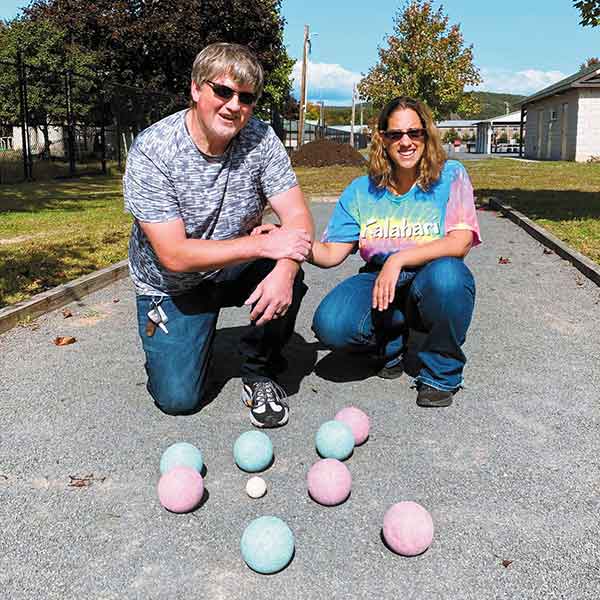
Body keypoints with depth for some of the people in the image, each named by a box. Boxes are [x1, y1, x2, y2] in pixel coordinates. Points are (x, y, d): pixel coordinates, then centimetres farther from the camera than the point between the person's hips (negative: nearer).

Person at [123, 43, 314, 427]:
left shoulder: (260, 138, -13)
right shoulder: (152, 151, -23)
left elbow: (298, 217, -18)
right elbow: (174, 255, -28)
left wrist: (284, 270, -40)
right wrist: (263, 243, -33)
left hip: (235, 268, 3)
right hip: (173, 286, -2)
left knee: (287, 275, -29)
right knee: (179, 399, -12)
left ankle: (260, 373, -3)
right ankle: (170, 343, 23)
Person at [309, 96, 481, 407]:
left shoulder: (450, 176, -6)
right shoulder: (362, 190, 2)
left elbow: (460, 243, -19)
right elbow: (331, 253, -2)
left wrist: (399, 259, -29)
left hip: (431, 287, -2)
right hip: (378, 282, 2)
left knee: (446, 273, -38)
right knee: (330, 324, -27)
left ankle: (441, 374, -11)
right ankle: (391, 341, 9)